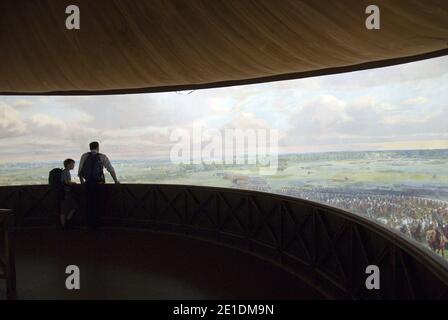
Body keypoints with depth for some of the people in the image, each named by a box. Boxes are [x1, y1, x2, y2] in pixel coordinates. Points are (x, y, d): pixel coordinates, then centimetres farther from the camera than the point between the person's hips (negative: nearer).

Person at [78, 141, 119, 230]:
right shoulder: (103, 157, -1)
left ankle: (89, 223, 23)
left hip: (88, 183, 2)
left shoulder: (84, 156, 4)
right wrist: (116, 180, 15)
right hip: (99, 183, -2)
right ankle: (96, 225, 15)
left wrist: (82, 181, 24)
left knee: (89, 203, 14)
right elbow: (111, 170, 2)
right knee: (97, 204, 8)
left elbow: (80, 171, 7)